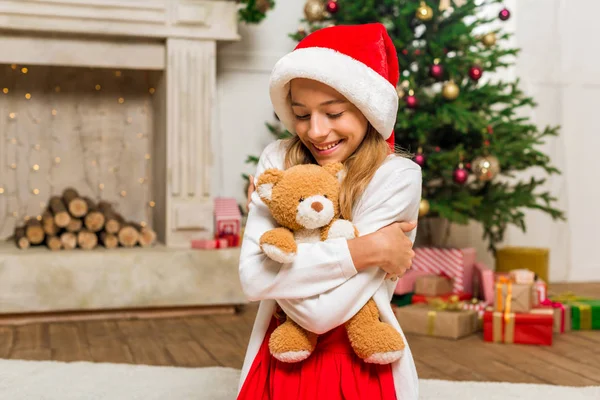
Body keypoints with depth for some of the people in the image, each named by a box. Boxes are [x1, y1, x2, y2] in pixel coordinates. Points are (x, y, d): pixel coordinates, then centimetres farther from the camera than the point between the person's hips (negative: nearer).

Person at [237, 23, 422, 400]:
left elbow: (323, 311, -24)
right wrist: (366, 250, -22)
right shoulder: (278, 160, -6)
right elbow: (251, 278, -19)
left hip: (358, 366, -3)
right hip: (279, 358, 3)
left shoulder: (396, 177, -17)